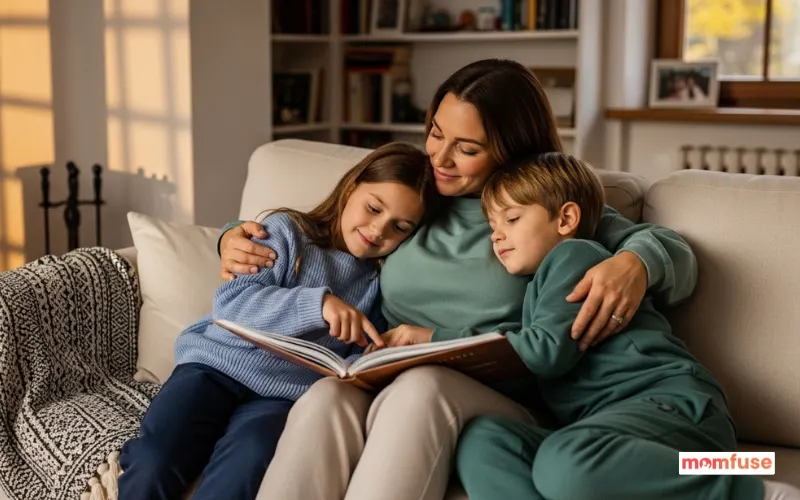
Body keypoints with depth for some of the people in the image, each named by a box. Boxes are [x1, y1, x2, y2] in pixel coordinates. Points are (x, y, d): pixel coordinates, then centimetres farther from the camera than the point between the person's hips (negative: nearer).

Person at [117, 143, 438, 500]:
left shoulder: (381, 285, 14)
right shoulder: (287, 231, 4)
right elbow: (230, 303, -10)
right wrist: (318, 303, -23)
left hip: (286, 393, 1)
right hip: (217, 365, -1)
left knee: (249, 463, -32)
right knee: (155, 463, -26)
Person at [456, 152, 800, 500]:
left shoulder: (574, 254, 6)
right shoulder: (540, 283, 35)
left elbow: (547, 351, -6)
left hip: (671, 403, -8)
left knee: (565, 463, -40)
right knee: (482, 439, -17)